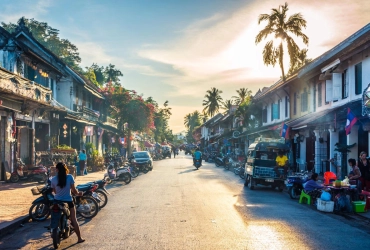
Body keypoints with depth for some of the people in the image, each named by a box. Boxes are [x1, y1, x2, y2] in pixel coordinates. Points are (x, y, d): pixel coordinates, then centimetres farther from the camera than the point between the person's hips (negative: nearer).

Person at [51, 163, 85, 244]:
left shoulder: (53, 179, -7)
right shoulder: (70, 177, -13)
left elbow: (55, 191, 3)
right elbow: (73, 190, -11)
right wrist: (78, 193, 10)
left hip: (57, 201, 2)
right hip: (68, 201, -2)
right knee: (73, 220, 5)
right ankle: (79, 238, 9)